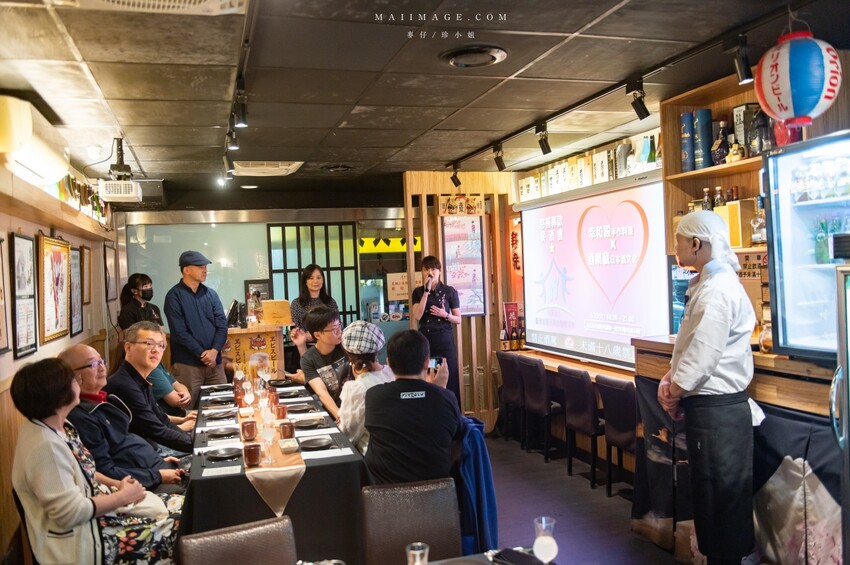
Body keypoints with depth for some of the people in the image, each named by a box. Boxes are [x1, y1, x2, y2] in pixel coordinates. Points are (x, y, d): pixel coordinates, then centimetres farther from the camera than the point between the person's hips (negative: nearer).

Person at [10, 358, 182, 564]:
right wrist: (123, 496, -16)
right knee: (180, 528, -11)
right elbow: (70, 513, -27)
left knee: (181, 505, 6)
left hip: (95, 509, 10)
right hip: (82, 541, -10)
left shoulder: (58, 426, 3)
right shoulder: (45, 446, -27)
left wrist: (115, 484, 1)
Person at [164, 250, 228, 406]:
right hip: (187, 363, -5)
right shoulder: (174, 296, -5)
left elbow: (222, 324, 4)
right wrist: (202, 354, -14)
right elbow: (180, 332, -12)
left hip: (214, 361, 5)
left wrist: (214, 350, -11)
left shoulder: (211, 294, 11)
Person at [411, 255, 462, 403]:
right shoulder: (418, 292, 5)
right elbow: (417, 315, -10)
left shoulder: (450, 291, 1)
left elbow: (458, 319, 5)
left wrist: (445, 315, -15)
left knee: (448, 380, -1)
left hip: (445, 341, -1)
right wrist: (426, 291, -13)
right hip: (425, 340, 1)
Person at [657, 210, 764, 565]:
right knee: (709, 495, 20)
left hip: (718, 411, -10)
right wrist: (670, 379, 4)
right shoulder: (706, 284, 11)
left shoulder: (718, 290, -20)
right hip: (708, 406, 10)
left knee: (722, 498, 4)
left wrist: (675, 393, -9)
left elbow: (702, 356, -24)